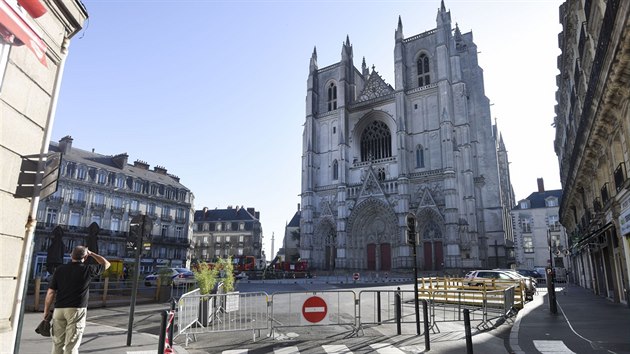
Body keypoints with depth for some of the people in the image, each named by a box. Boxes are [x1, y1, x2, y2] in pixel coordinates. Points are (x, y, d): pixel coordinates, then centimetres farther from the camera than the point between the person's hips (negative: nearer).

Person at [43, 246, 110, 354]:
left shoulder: (59, 269, 4)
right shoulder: (87, 270, -4)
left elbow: (51, 292, 2)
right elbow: (106, 264, 13)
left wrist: (46, 312, 10)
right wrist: (92, 254, 19)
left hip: (59, 309, 4)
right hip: (77, 309, -3)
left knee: (57, 343, 12)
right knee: (71, 345, 1)